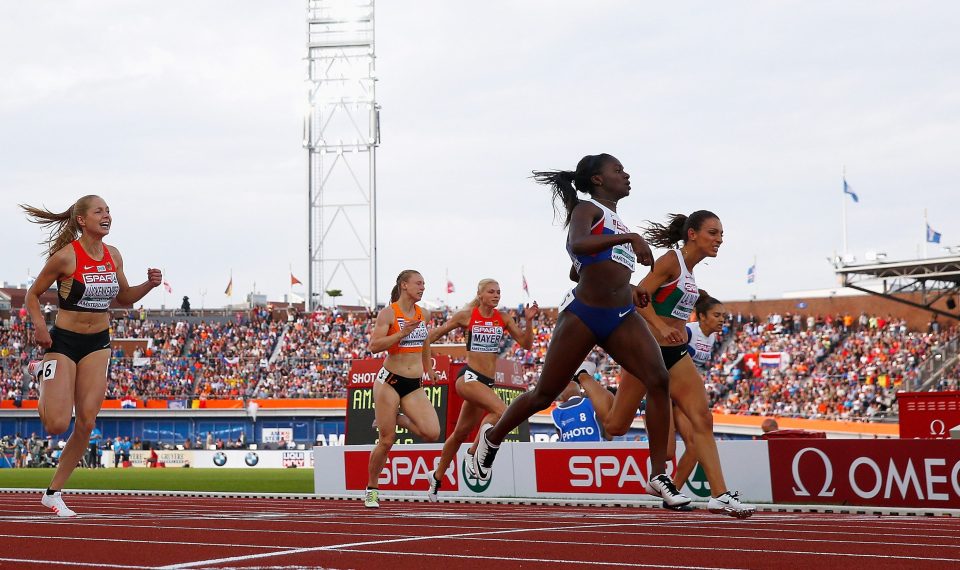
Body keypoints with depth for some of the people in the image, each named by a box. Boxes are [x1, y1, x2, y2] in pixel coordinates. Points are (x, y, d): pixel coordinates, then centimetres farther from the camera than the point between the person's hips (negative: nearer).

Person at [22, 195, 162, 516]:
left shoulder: (113, 256, 3)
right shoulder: (65, 256, -14)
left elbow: (124, 298, 16)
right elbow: (33, 294, -5)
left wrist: (149, 284, -2)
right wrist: (39, 325, -21)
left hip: (98, 344, 5)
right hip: (63, 341, -5)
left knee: (86, 423, -5)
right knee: (57, 425, -13)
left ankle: (54, 493, 8)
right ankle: (44, 376, 20)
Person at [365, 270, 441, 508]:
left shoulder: (424, 314, 9)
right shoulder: (388, 313, -7)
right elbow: (374, 346, -15)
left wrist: (428, 368, 38)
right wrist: (402, 333, -22)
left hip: (414, 385, 5)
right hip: (389, 381, -5)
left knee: (432, 433, -15)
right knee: (386, 441, -3)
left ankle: (397, 419, 14)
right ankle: (371, 489, 16)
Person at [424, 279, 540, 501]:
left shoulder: (503, 318, 7)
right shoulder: (466, 316, -3)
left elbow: (526, 344, 3)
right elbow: (436, 333, 8)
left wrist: (528, 321, -11)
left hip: (488, 381, 5)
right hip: (469, 376, -5)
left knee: (461, 432, 14)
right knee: (501, 410, -28)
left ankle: (437, 477, 29)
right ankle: (474, 452, -14)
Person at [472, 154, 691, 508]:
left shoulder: (617, 222, 21)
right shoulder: (587, 209, -3)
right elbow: (577, 245, -27)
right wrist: (629, 237, -31)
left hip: (622, 318, 6)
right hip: (583, 315, -6)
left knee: (659, 380, -16)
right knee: (545, 394, 6)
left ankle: (658, 476, -16)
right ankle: (493, 436, 34)